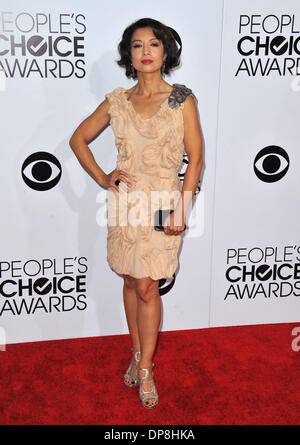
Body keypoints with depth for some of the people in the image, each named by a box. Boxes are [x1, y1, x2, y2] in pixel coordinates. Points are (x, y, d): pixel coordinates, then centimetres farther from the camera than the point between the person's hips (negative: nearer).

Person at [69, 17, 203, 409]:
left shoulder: (182, 99, -2)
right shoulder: (117, 101, 4)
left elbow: (196, 159, -4)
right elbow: (78, 139, 15)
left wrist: (181, 210, -10)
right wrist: (102, 178, 3)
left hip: (164, 201, -3)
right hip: (126, 200, 3)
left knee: (146, 286, -4)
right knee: (131, 282, 11)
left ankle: (145, 369, 10)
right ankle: (138, 354, 28)